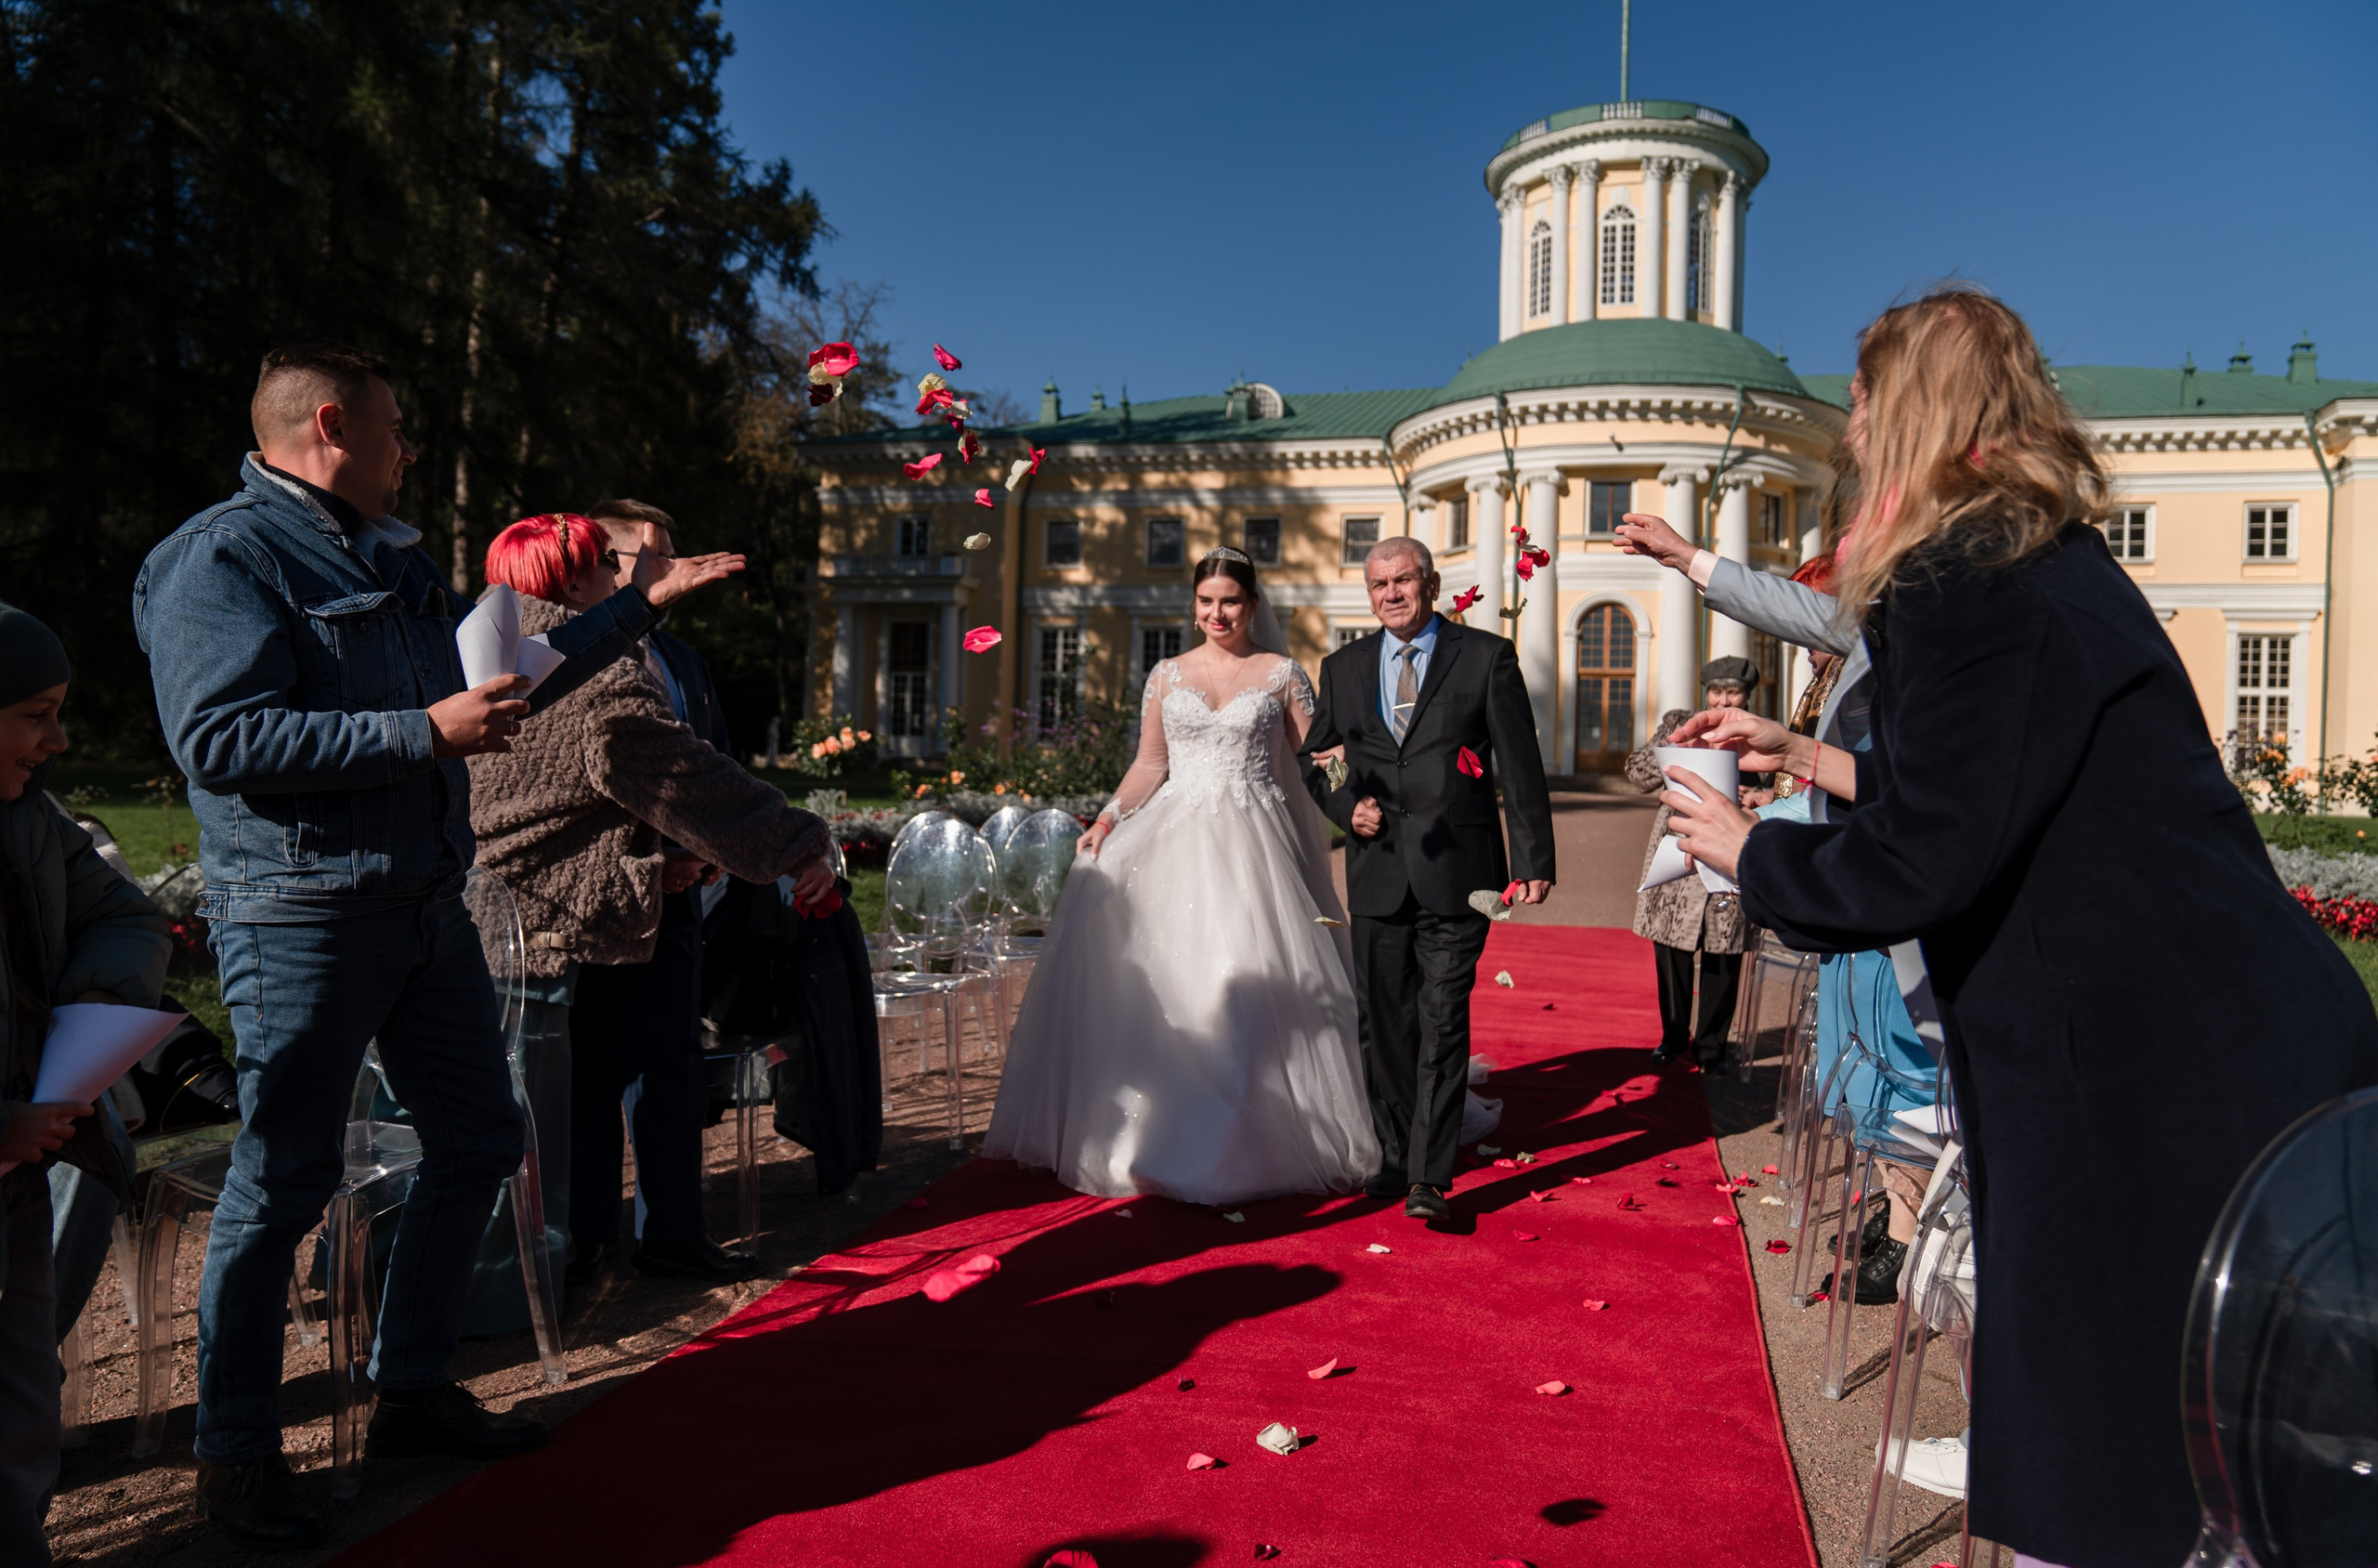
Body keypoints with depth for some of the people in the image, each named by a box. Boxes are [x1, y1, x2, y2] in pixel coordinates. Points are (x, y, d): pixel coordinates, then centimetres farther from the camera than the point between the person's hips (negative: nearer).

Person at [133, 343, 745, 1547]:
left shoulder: (393, 561, 18)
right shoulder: (223, 556, -10)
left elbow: (506, 675, 29)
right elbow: (219, 739, -21)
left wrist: (647, 601, 28)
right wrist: (424, 731, -23)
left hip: (429, 908, 9)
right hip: (301, 918, -9)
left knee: (477, 1143, 13)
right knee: (285, 1184, 0)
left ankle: (412, 1396, 28)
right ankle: (235, 1456, 18)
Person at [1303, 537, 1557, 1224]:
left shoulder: (1486, 656, 2)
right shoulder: (1344, 667, 11)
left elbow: (1521, 766, -1)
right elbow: (1312, 758, 20)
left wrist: (1533, 859, -6)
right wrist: (1345, 806, 0)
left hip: (1455, 872, -3)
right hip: (1377, 872, 4)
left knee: (1443, 1024, -6)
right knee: (1385, 1022, 10)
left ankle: (1430, 1177, 0)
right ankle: (1395, 1155, 24)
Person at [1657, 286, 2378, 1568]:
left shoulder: (1959, 586, -19)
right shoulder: (2050, 559, 12)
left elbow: (1919, 864, -20)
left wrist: (1748, 852, -3)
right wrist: (1807, 759, 23)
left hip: (2160, 1076, -9)